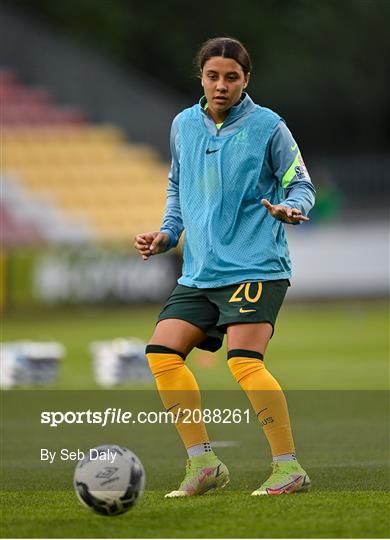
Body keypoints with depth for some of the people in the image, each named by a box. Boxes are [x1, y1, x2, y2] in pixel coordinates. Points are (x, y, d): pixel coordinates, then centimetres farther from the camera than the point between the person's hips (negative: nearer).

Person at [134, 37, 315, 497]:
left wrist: (290, 209, -21)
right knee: (162, 352, -6)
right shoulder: (184, 125, 10)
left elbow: (302, 186, 0)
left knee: (244, 361, -20)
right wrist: (167, 234, 12)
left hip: (256, 268, -6)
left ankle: (289, 468, -12)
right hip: (199, 272, 6)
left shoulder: (267, 127, -4)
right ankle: (203, 464, 2)